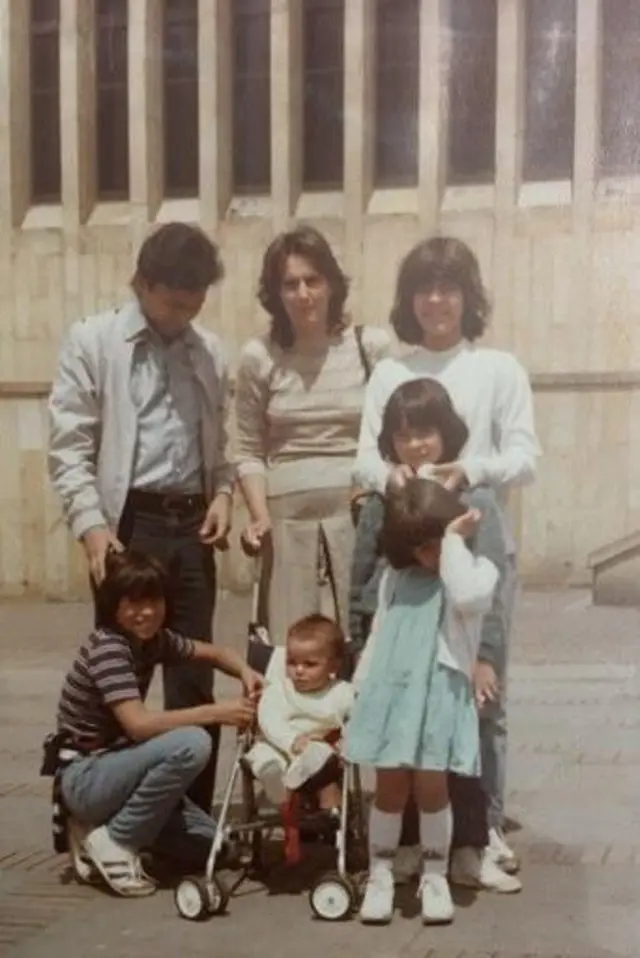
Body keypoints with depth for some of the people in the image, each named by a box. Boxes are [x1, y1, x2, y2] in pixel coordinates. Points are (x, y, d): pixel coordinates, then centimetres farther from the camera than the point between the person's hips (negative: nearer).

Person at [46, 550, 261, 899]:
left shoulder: (153, 638, 2)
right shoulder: (107, 647, -23)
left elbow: (212, 653, 16)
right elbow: (138, 724, -34)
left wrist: (245, 672, -6)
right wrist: (217, 712, -33)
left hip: (113, 767, 9)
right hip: (84, 777, -9)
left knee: (209, 844, 8)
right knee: (191, 743, -30)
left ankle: (103, 823, 13)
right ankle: (113, 841, -14)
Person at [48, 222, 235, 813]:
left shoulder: (211, 351, 9)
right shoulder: (92, 341, -1)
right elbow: (69, 445, -6)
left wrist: (223, 492, -2)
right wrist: (92, 524, -16)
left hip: (191, 525, 4)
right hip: (129, 522, -3)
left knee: (194, 674, 8)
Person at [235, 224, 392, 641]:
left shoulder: (373, 346, 2)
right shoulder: (258, 356, 5)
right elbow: (250, 451, 8)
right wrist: (260, 516, -5)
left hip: (360, 516, -1)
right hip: (289, 520, 1)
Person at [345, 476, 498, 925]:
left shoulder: (476, 568, 2)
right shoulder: (396, 576, 16)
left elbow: (468, 598, -22)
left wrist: (455, 541, -12)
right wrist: (361, 689, 15)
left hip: (440, 693, -3)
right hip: (390, 690, 3)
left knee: (431, 787, -2)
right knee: (390, 787, 5)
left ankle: (435, 876, 14)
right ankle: (380, 874, 17)